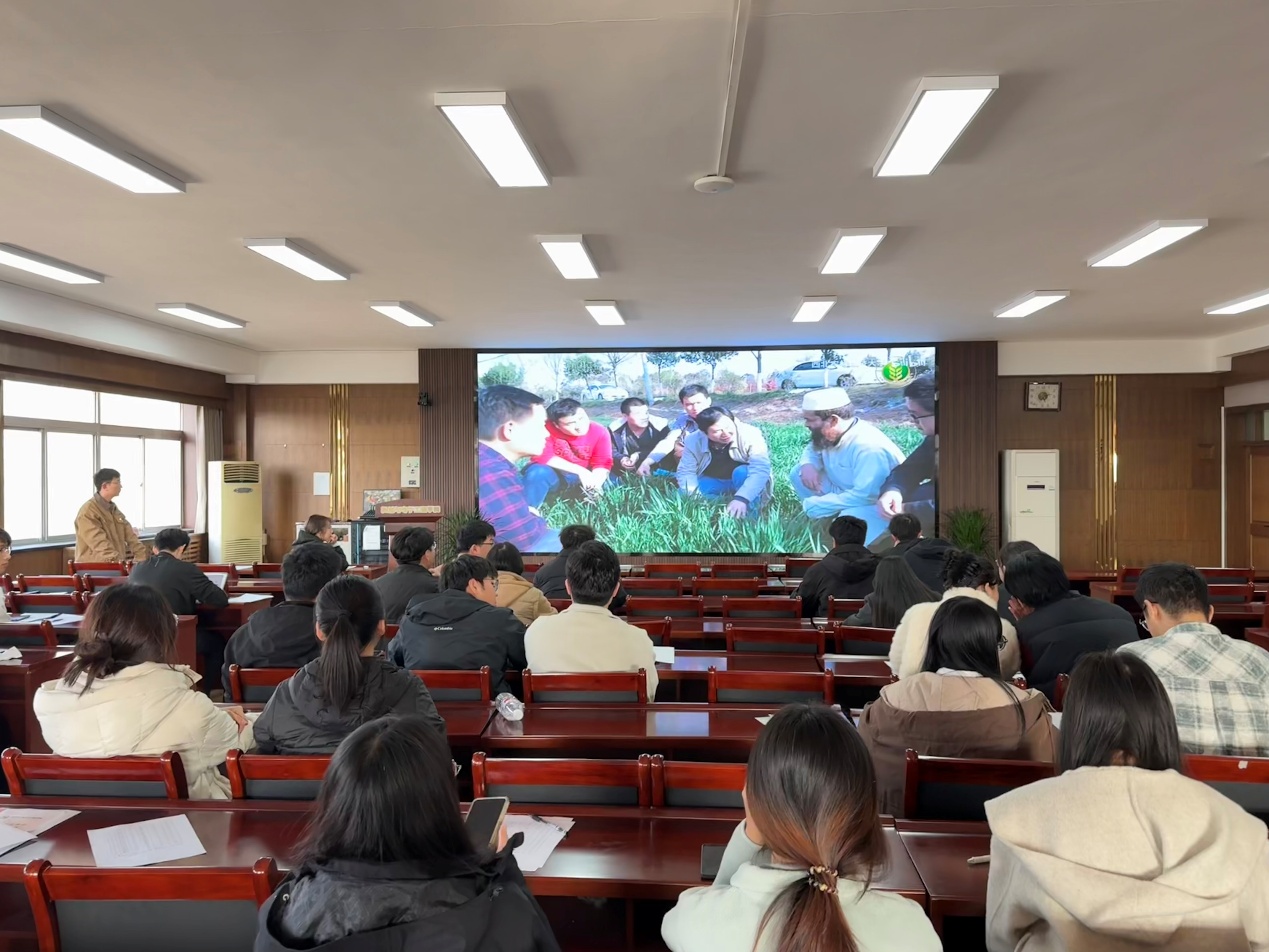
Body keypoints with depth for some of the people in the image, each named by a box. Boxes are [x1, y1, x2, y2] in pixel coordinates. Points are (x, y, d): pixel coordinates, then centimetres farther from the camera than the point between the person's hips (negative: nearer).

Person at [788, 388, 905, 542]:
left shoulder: (868, 447, -33)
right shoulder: (828, 434, -5)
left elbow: (864, 496, -37)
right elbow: (812, 449, 17)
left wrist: (816, 505, -29)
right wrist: (807, 464, -10)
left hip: (877, 503, -9)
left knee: (851, 518, -41)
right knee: (798, 474, -3)